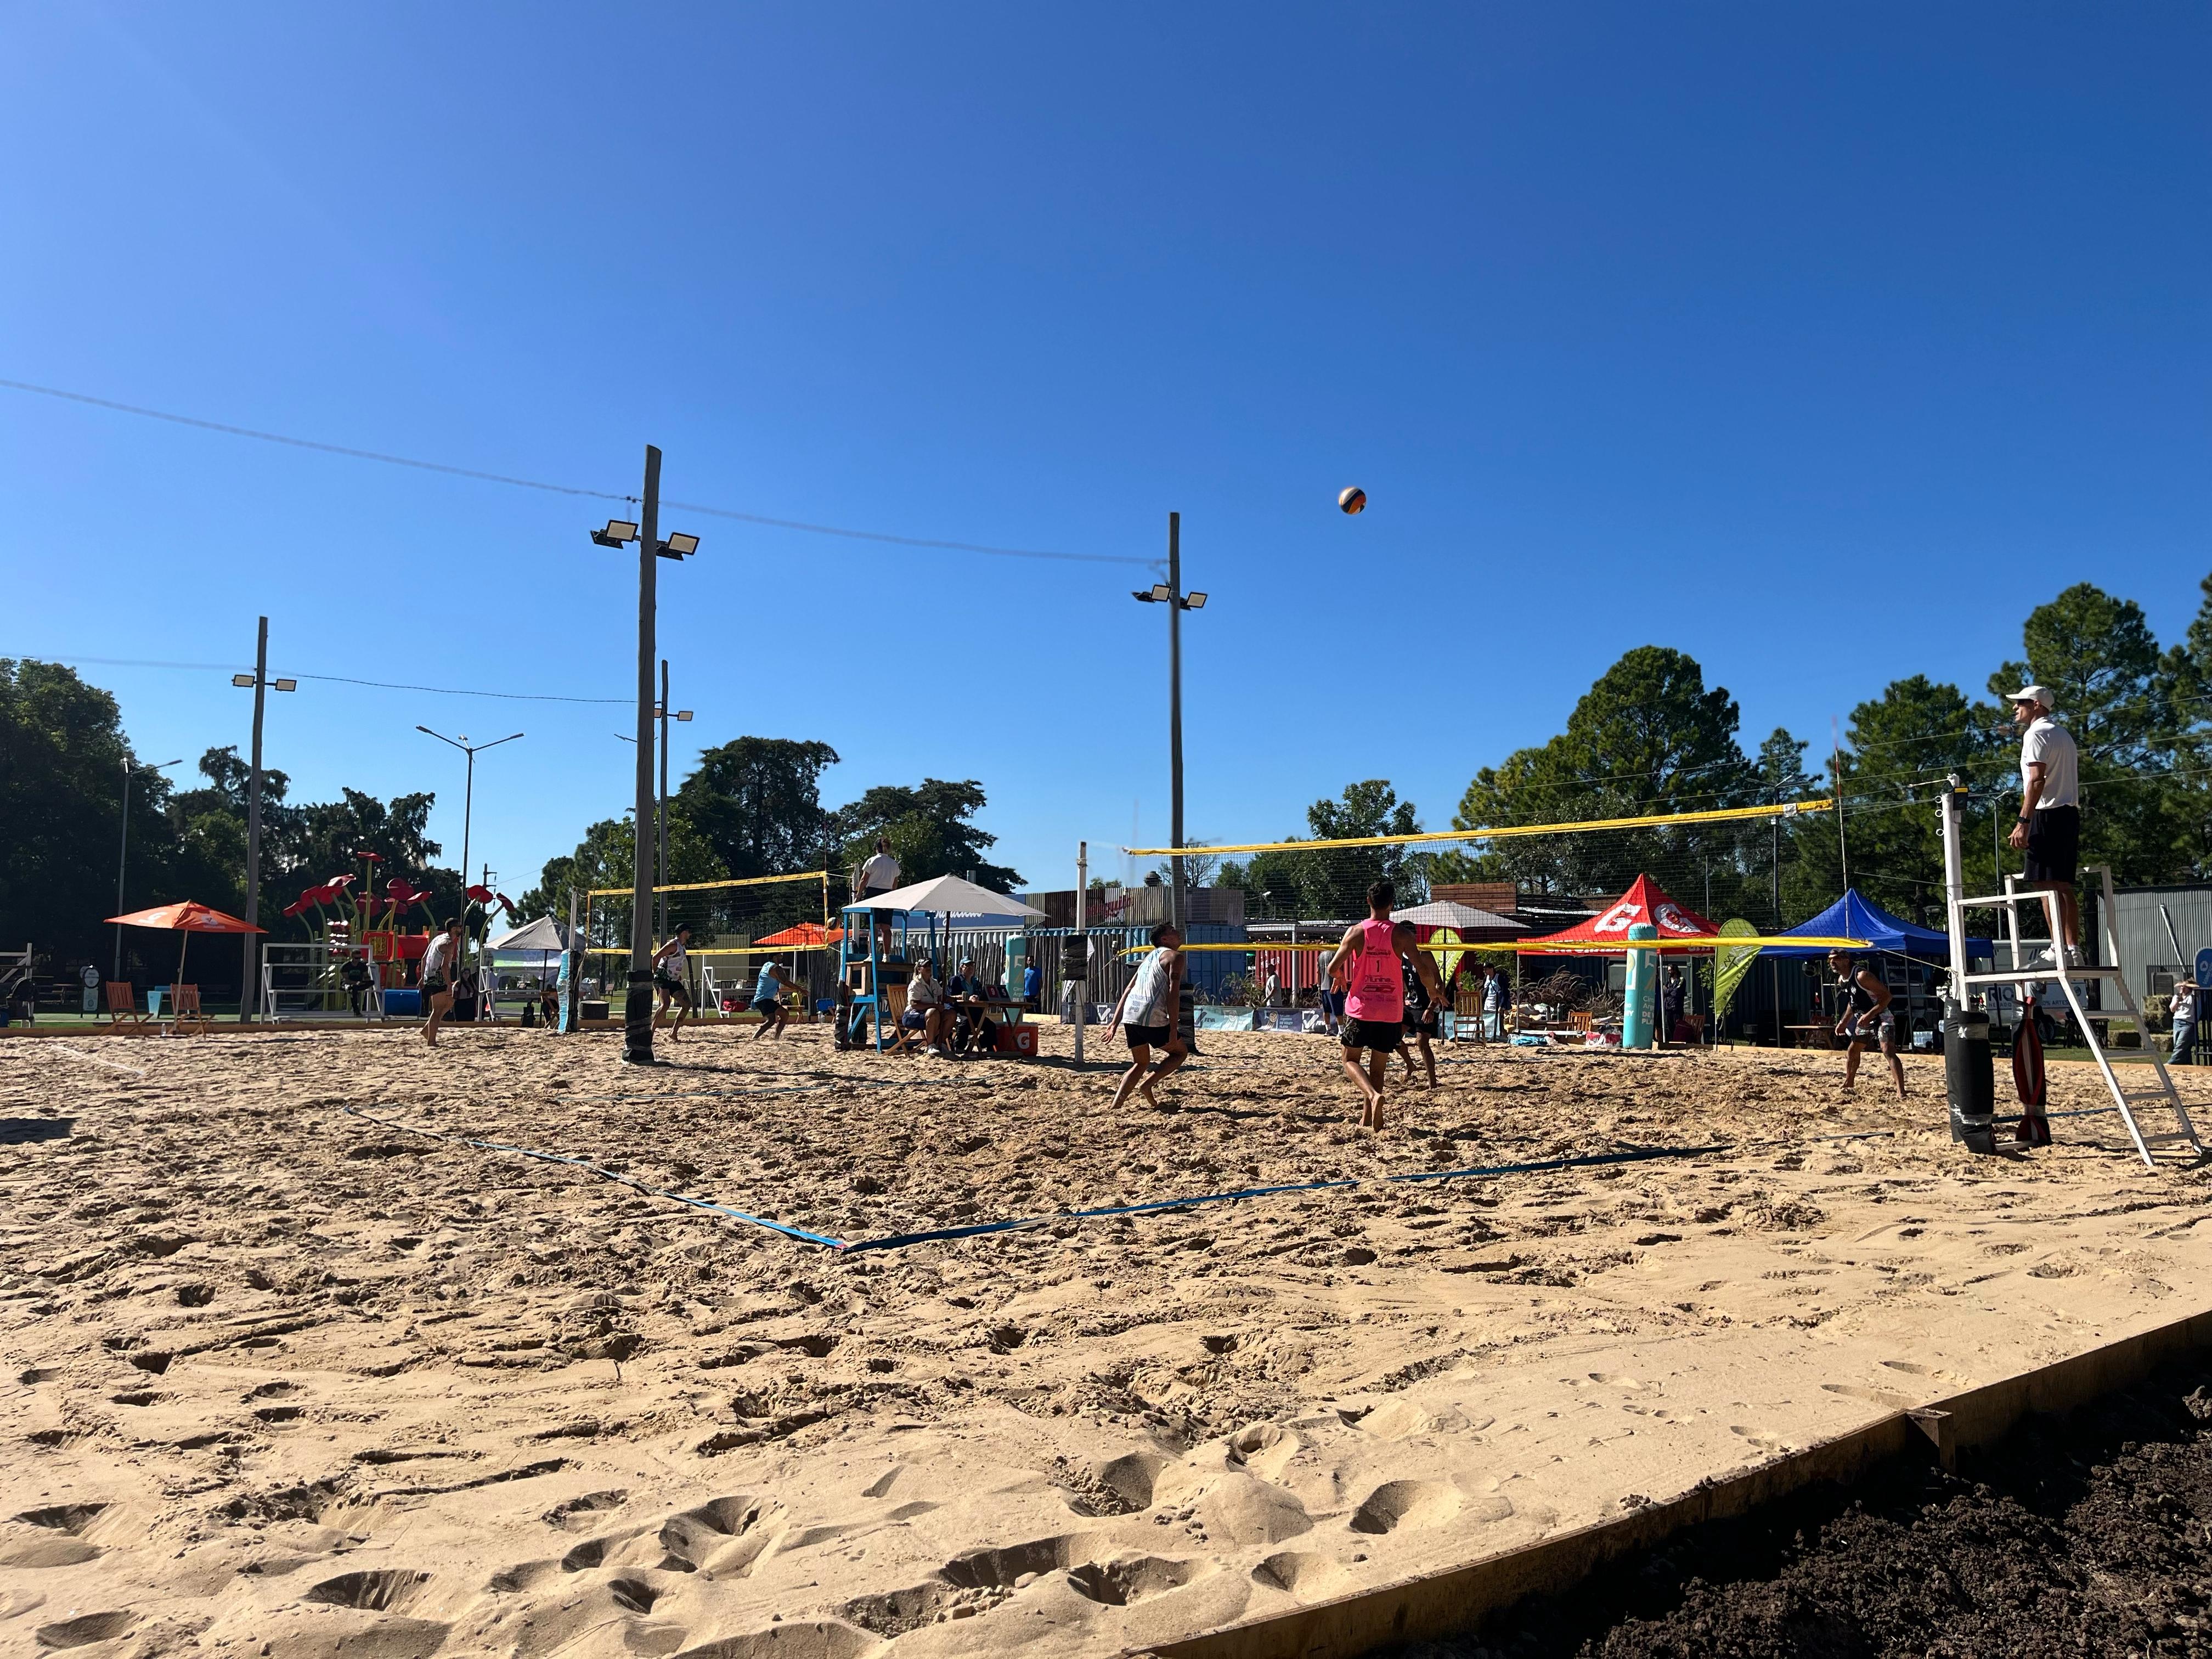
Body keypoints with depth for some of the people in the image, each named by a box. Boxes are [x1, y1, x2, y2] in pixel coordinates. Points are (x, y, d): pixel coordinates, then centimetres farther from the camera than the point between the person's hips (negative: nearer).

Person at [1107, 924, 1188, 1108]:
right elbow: (1173, 993, -9)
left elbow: (1128, 990, 24)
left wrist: (1115, 1023, 22)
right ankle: (1148, 1084, -1)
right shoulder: (1174, 956, 3)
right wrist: (1173, 1029, -11)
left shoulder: (1149, 958, 26)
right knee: (1180, 1052, 16)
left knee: (1141, 1063, 22)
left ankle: (1115, 1105, 6)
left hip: (1129, 1016, 7)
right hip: (1152, 1018, -7)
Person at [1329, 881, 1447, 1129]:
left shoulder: (1356, 931, -5)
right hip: (1391, 1011, 1)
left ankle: (1374, 1096, -16)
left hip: (1360, 1008, -1)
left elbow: (1333, 968, -3)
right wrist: (1433, 992, 10)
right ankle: (1367, 1120, 15)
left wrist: (1340, 977, 21)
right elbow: (1424, 971, -10)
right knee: (1378, 1067, 14)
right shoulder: (1402, 934, -5)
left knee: (1350, 1059, 11)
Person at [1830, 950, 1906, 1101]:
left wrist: (1869, 1015, -34)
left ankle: (1901, 1092, -28)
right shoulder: (1841, 980, 4)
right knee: (1853, 1052, 18)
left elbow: (1886, 995, -27)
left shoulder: (1862, 976, -25)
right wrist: (1844, 1022, 16)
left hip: (1882, 1018, -10)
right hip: (1865, 1021, 10)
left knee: (1888, 1052, -23)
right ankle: (1847, 1086, 36)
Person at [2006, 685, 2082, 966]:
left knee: (2046, 883, -11)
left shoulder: (2036, 733, -7)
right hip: (2070, 813, 10)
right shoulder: (2064, 735, 23)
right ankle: (2074, 950, 9)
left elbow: (2037, 780, -17)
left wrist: (2023, 822, -21)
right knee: (2063, 886, 10)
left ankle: (2060, 950, -15)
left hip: (2048, 815, -10)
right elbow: (2072, 781, 21)